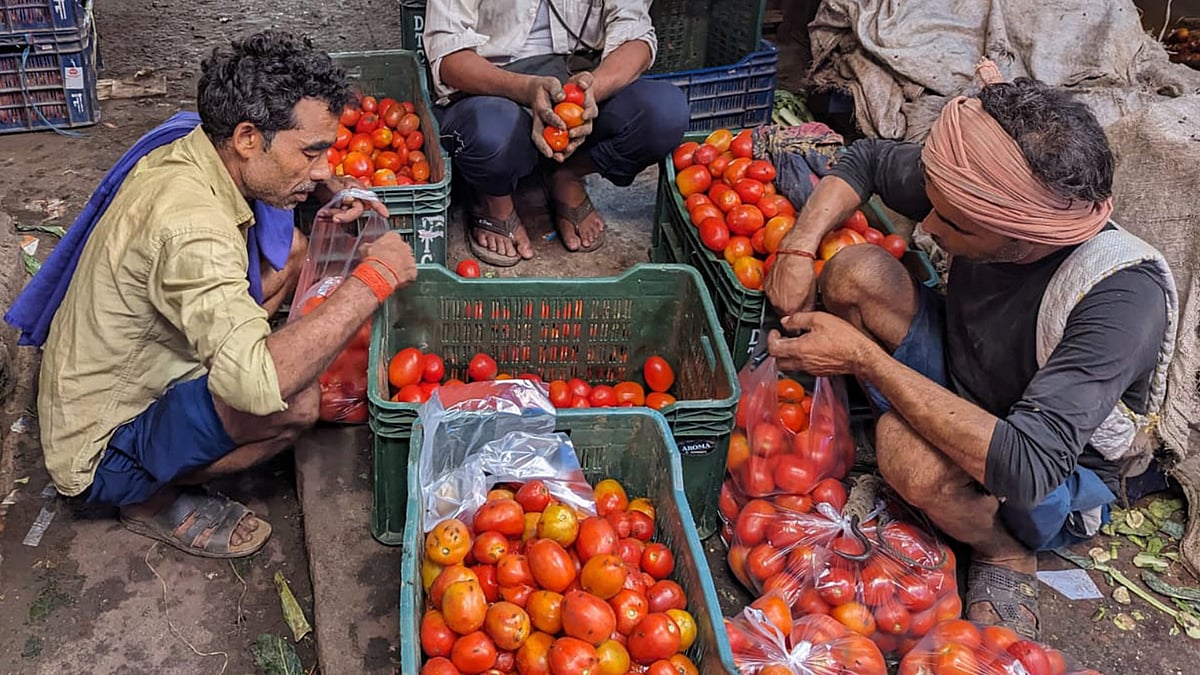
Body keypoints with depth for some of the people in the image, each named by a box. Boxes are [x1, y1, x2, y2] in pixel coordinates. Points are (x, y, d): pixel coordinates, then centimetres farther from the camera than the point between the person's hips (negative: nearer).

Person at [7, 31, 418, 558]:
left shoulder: (189, 150, -8)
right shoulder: (189, 225, -36)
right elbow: (260, 386, -46)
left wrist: (328, 189, -5)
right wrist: (372, 279, -37)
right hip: (102, 454, -8)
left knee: (288, 247, 5)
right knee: (294, 400, -32)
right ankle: (153, 497, -4)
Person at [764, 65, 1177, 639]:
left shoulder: (1122, 296, -36)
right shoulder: (978, 190, -20)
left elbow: (1026, 468, -42)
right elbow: (867, 158, 0)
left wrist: (863, 356, -38)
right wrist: (798, 248, -19)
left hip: (1057, 480, -5)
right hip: (958, 386, 5)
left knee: (907, 446, -38)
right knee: (856, 272, -18)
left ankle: (1005, 554, -6)